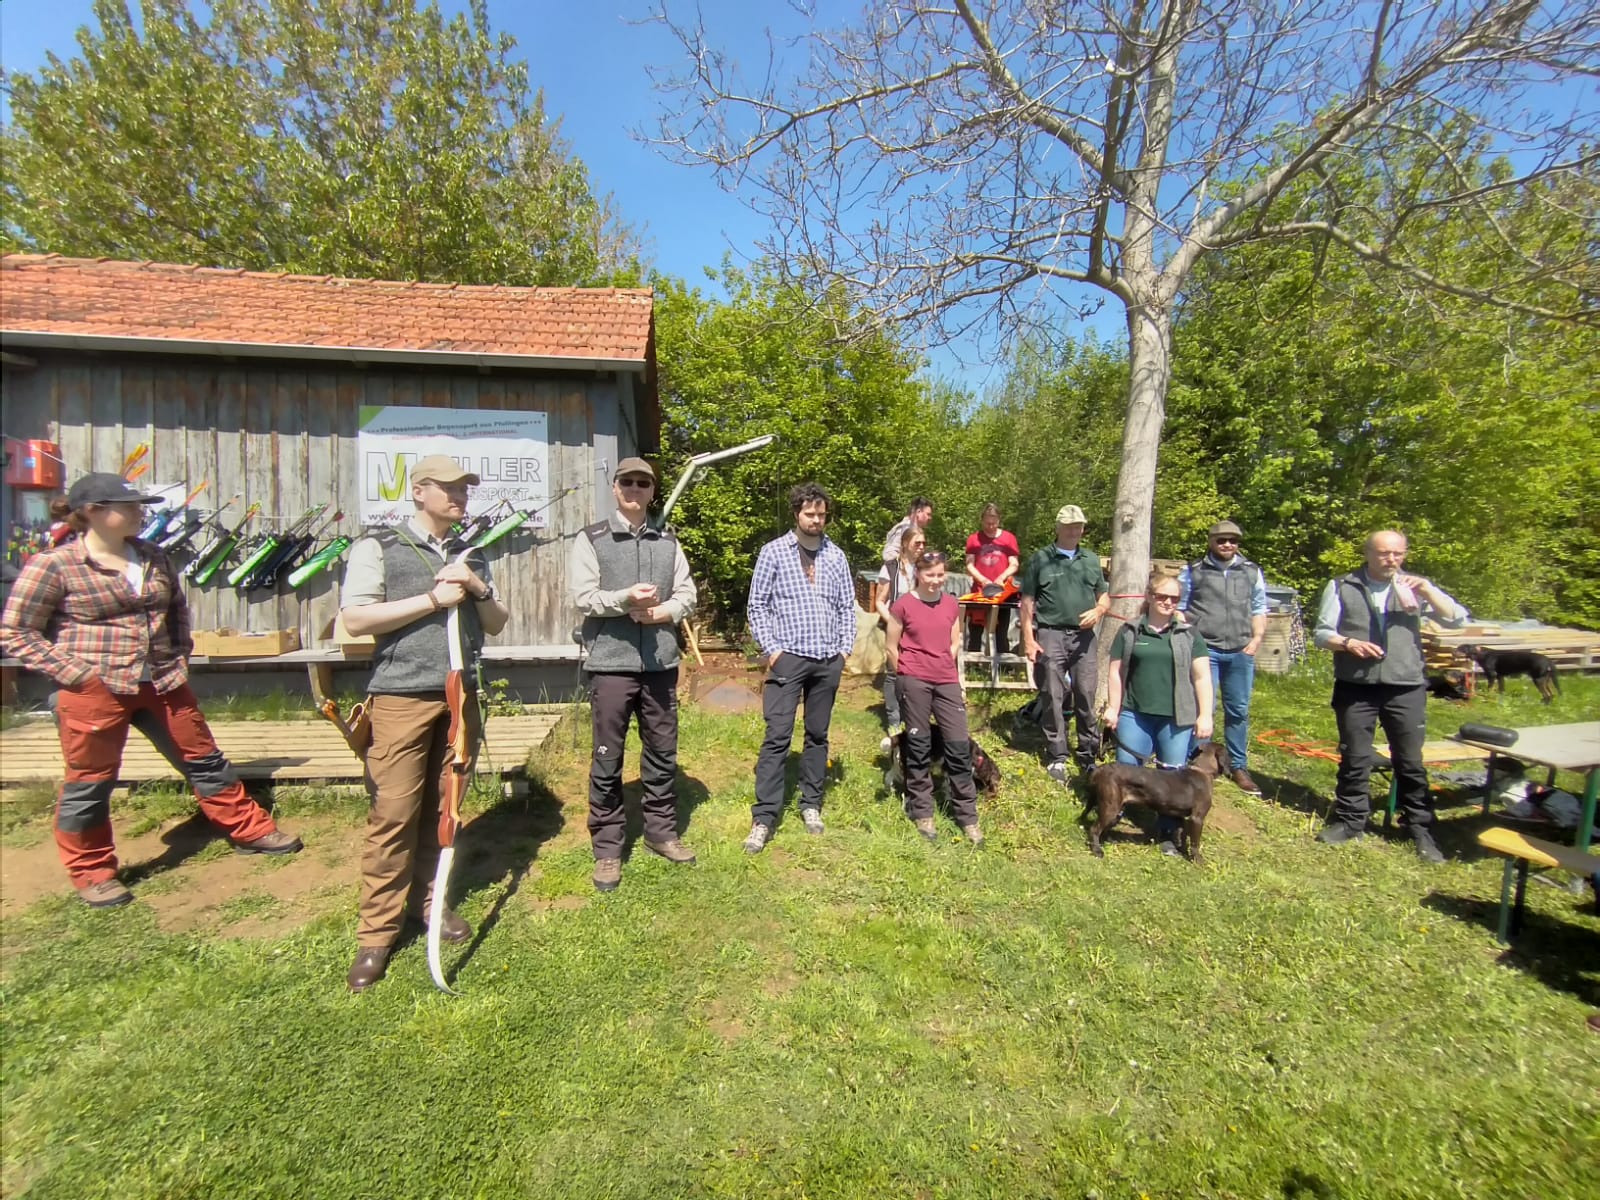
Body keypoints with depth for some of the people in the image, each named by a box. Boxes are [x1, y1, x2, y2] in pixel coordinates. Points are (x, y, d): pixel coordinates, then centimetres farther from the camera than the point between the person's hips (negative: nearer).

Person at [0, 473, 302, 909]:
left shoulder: (153, 557, 6)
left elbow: (178, 608, 21)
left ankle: (251, 830, 25)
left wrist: (180, 655, 11)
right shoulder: (53, 565, -9)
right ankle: (92, 873, 29)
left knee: (204, 759, 13)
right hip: (95, 691, -4)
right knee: (89, 783, 10)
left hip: (163, 684, 5)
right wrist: (75, 672, -13)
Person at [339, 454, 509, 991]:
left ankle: (427, 898, 27)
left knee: (443, 807, 10)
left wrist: (478, 589, -4)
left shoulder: (471, 555, 16)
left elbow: (498, 623, 15)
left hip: (461, 695, 5)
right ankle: (377, 930, 12)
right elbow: (355, 618, -9)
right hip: (401, 696, -4)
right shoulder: (378, 547, 1)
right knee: (393, 813, -1)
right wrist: (433, 599, -12)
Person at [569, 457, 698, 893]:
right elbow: (583, 597, -8)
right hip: (611, 663, -3)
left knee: (662, 753, 13)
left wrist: (661, 612, -10)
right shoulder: (590, 539, 2)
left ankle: (661, 832, 30)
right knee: (607, 760, 5)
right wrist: (626, 598, -22)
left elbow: (687, 593, 8)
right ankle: (607, 848, 19)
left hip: (660, 662, 4)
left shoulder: (668, 541, 13)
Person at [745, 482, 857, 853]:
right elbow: (757, 605, -2)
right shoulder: (773, 551, -1)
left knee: (818, 735, 12)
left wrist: (844, 648, 4)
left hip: (828, 661, 4)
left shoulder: (836, 556, 9)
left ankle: (811, 805, 26)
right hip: (788, 657, -3)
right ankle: (763, 818, 2)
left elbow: (847, 606, 13)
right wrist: (771, 649, -8)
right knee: (777, 737, -5)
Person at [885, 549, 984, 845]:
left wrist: (954, 675, 11)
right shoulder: (903, 605, -4)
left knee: (959, 746, 3)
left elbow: (954, 645, 16)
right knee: (919, 746, 5)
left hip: (947, 681, 4)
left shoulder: (952, 605, 8)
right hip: (914, 681, -3)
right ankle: (922, 813, 19)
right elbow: (892, 648, 2)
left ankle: (968, 816, 16)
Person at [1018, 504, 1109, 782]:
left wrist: (1098, 610, -4)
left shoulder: (1091, 559, 14)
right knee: (1053, 698, 2)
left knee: (1086, 696, 4)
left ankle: (1088, 756, 16)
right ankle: (1057, 758, 13)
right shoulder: (1040, 558, 3)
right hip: (1050, 635, -3)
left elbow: (1105, 596, 20)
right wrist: (1028, 639, -7)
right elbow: (1027, 601, 0)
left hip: (1083, 636, 3)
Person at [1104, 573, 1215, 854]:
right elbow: (1115, 671, 6)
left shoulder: (1189, 634, 6)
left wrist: (1205, 715, -3)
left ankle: (1168, 833, 20)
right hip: (1135, 715, 0)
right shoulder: (1129, 632, 5)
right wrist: (1113, 707, 0)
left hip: (1176, 718, 1)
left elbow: (1202, 676, 3)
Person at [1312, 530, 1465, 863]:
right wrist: (1348, 643, -16)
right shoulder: (1342, 587, 4)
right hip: (1355, 688, -1)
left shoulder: (1414, 587, 9)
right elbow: (1321, 634, 3)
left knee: (1410, 761, 7)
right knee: (1354, 758, 7)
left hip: (1406, 689, 1)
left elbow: (1457, 620, 2)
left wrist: (1427, 590, -11)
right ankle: (1350, 821, 20)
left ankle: (1422, 829, 20)